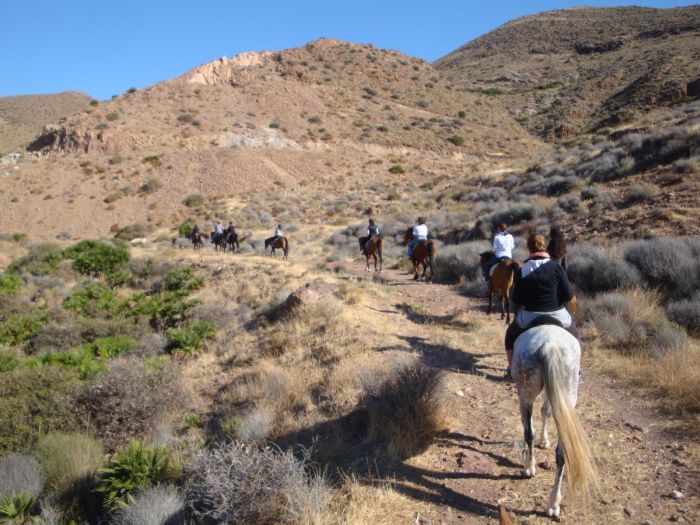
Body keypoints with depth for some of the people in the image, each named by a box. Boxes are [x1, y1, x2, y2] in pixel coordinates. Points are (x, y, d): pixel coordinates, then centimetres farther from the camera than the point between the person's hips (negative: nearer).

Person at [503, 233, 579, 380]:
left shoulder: (521, 272, -9)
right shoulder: (557, 268, -10)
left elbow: (517, 300, -3)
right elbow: (569, 295, -6)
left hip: (530, 317, 0)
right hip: (557, 315, 1)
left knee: (511, 335, 27)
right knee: (574, 338, 31)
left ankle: (511, 370, 25)